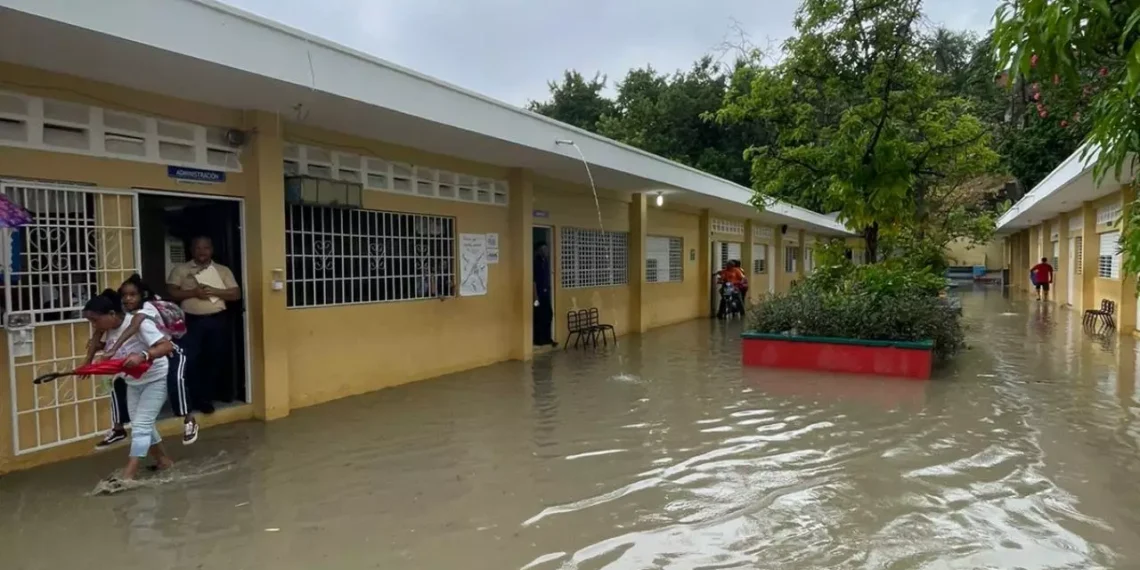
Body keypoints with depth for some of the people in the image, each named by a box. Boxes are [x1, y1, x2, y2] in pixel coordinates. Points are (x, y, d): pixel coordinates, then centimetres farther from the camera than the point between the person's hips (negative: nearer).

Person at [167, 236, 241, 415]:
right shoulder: (180, 269, 7)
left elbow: (236, 294, 3)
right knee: (190, 361, -7)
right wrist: (193, 292, -16)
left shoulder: (223, 270, 9)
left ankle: (206, 398, 17)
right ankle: (190, 400, 7)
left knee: (215, 361, 4)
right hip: (191, 321, -1)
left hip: (217, 321, 2)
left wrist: (214, 291, -12)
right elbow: (171, 293, -1)